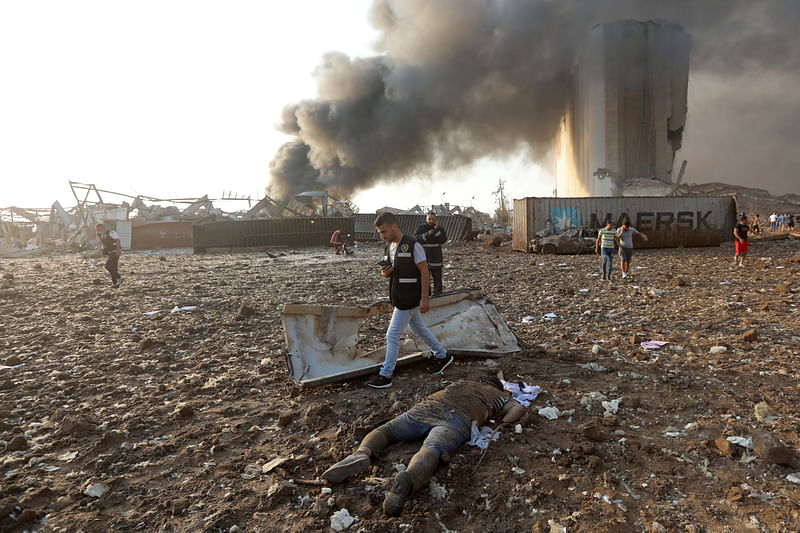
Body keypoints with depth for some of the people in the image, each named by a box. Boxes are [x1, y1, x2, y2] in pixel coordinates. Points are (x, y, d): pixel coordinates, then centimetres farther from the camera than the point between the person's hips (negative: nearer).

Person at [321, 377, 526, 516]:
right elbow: (518, 408, 14)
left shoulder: (461, 383, 43)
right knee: (429, 453, -28)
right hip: (457, 420, -3)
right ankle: (406, 481, -61)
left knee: (383, 432, 13)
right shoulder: (497, 394, 33)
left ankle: (362, 455, -18)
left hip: (426, 408, 4)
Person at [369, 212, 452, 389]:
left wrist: (424, 298, -20)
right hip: (399, 297, 9)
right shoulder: (389, 247, 8)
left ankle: (385, 376, 6)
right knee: (418, 329, 20)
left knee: (392, 335, -5)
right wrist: (385, 273, -7)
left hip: (409, 299, -9)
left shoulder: (412, 245, -17)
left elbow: (424, 271, -16)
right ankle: (443, 356, 37)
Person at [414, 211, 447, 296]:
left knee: (437, 279, 1)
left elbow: (443, 240, -11)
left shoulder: (440, 228, 2)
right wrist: (427, 234, -20)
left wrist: (436, 230, -18)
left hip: (436, 259, 0)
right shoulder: (420, 228, 1)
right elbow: (416, 239, -11)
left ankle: (437, 296, 8)